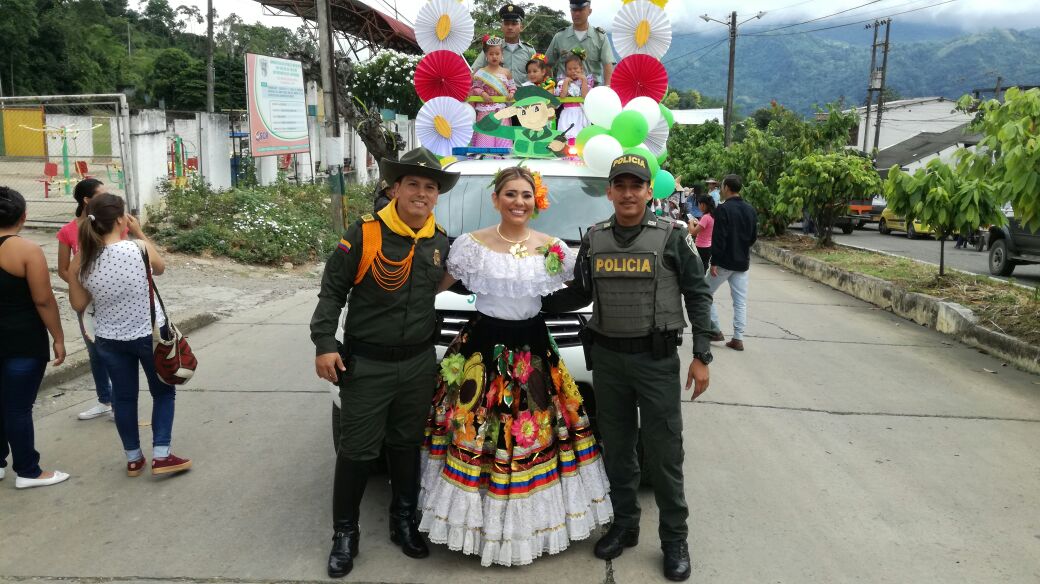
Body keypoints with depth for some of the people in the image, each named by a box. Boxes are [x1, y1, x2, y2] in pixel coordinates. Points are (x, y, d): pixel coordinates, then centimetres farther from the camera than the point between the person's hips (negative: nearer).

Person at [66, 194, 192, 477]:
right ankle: (161, 456, 9)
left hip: (109, 340, 3)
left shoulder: (81, 262, -9)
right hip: (150, 334, -3)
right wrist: (140, 233, 4)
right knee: (163, 392, 14)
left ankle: (133, 459, 27)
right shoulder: (139, 248, -19)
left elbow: (79, 305, 0)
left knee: (123, 397, 16)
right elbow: (161, 268, 3)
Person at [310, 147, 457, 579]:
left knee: (407, 445, 17)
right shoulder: (365, 233, -12)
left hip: (419, 363, 4)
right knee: (357, 451, 4)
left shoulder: (441, 242, 3)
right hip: (366, 364, -4)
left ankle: (404, 523, 34)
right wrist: (324, 343, -14)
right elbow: (332, 291, -8)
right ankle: (344, 534, 22)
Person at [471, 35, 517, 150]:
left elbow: (512, 86, 12)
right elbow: (475, 87, 3)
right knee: (485, 136, -3)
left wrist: (511, 93, -8)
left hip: (502, 110, 2)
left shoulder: (506, 72, 7)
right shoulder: (481, 72, 2)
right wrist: (483, 94, -14)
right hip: (485, 109, -1)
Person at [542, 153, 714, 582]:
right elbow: (579, 294, 14)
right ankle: (624, 525, 32)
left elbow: (698, 296, -2)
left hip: (657, 358, -3)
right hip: (607, 357, 4)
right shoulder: (594, 239, 5)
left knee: (664, 452, 2)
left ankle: (675, 539, 19)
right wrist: (535, 302, 2)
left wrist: (701, 356, -7)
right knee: (616, 449, 14)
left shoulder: (672, 236, -4)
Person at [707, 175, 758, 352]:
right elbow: (753, 237, 13)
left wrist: (714, 262, -16)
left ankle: (716, 330, 9)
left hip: (724, 261, -6)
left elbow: (718, 238, -18)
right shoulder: (750, 210, 7)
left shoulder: (723, 209, -14)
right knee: (740, 302, 6)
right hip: (743, 262, 6)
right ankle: (738, 339, 6)